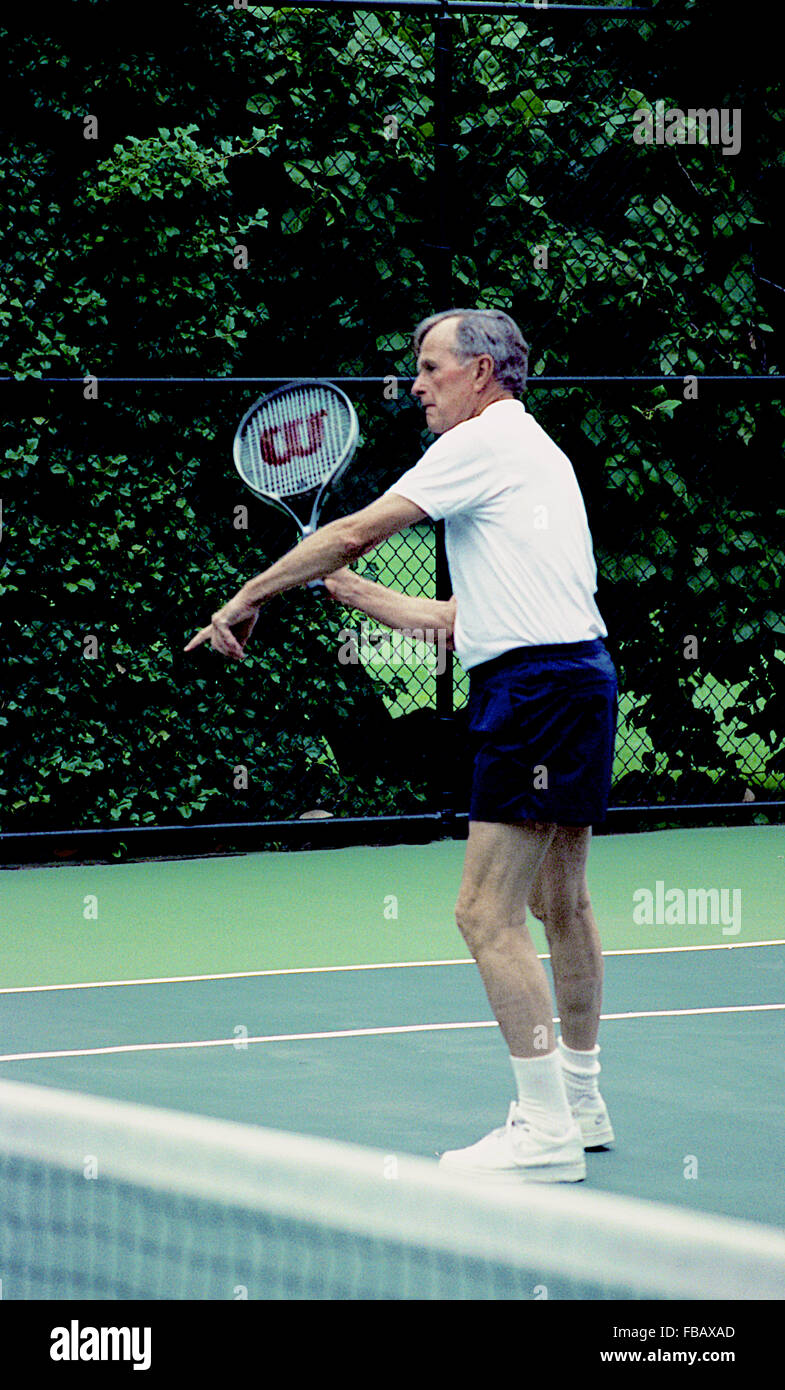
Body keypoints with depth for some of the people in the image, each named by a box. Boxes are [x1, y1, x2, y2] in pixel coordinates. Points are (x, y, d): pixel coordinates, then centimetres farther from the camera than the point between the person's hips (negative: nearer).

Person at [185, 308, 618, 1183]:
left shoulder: (487, 440, -6)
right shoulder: (535, 455, 23)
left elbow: (359, 530, -10)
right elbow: (462, 618, 24)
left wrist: (250, 596, -1)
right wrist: (354, 591, 25)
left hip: (537, 684, -11)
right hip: (574, 681, 11)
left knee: (488, 914, -11)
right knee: (559, 904, 18)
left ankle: (547, 1130, -11)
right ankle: (580, 1103, 28)